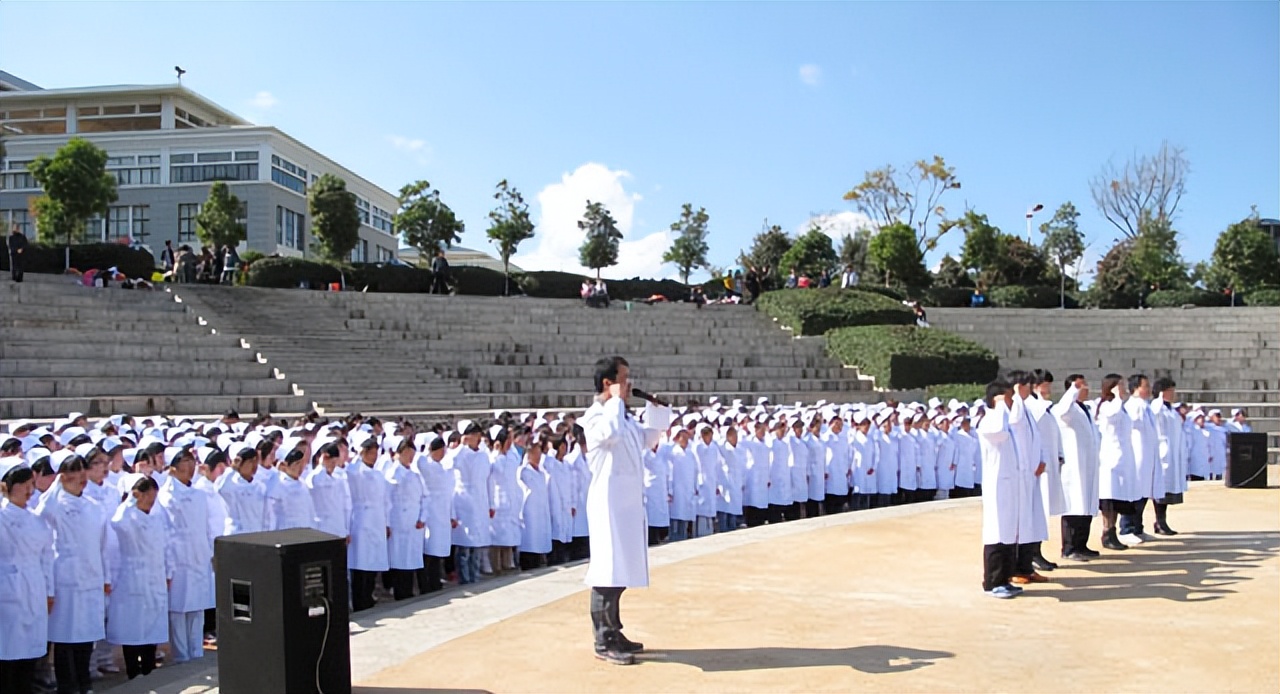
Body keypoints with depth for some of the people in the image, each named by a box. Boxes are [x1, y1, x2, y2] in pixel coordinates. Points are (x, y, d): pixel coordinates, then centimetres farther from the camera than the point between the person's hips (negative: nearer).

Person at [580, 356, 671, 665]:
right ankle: (604, 642, -1)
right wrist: (616, 400, -19)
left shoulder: (624, 416, 16)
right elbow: (611, 433, -32)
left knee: (621, 569, 13)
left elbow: (647, 439, 25)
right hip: (609, 500, -9)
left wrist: (655, 408, 15)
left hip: (628, 501, 9)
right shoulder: (595, 415, -11)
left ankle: (613, 633, 21)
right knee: (607, 570, -6)